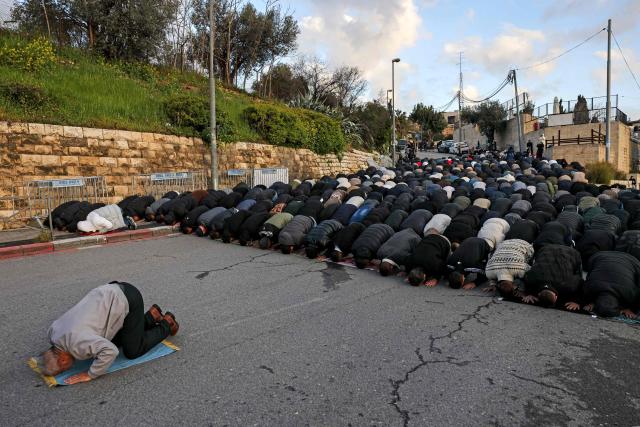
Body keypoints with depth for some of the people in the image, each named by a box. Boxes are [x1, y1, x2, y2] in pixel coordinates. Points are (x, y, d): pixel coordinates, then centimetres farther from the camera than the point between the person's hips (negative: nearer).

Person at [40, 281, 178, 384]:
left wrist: (90, 374, -22)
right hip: (114, 293, 9)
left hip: (128, 299, -9)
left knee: (132, 352, 1)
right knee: (116, 341, 21)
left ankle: (166, 325, 16)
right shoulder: (53, 330, 3)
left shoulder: (76, 341, -24)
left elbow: (109, 350, -36)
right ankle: (151, 316, 26)